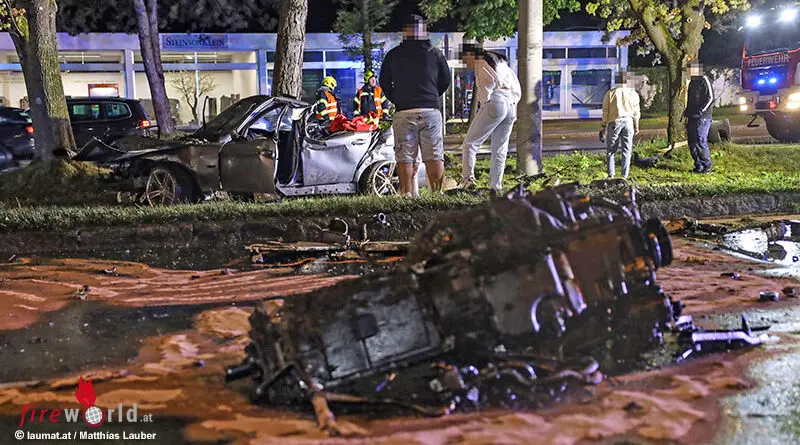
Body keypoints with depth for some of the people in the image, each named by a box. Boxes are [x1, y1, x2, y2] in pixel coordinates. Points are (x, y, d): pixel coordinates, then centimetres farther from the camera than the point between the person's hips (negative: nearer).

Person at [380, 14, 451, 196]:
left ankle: (407, 194, 0)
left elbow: (384, 83, 9)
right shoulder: (435, 53, 6)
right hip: (431, 111, 0)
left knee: (405, 157, 2)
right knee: (434, 157, 3)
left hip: (404, 112, 0)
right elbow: (446, 80, 11)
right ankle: (437, 193, 2)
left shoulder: (393, 55, 5)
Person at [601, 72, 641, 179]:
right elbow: (636, 111, 7)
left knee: (610, 150, 7)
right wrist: (636, 126, 15)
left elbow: (605, 110, -1)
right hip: (628, 122, 2)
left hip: (614, 122, -1)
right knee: (626, 151, 6)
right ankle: (624, 175, 4)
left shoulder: (611, 93, 0)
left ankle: (611, 173, -2)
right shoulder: (633, 93, 5)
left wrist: (604, 125, 6)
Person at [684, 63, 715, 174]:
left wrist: (700, 111, -17)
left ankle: (707, 167, -5)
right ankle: (699, 166, 13)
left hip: (702, 117, -9)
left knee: (701, 141, -12)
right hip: (692, 117, 9)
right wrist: (687, 111, 14)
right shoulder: (692, 82, 19)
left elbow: (710, 98, -13)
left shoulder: (704, 80, -7)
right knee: (692, 142, 6)